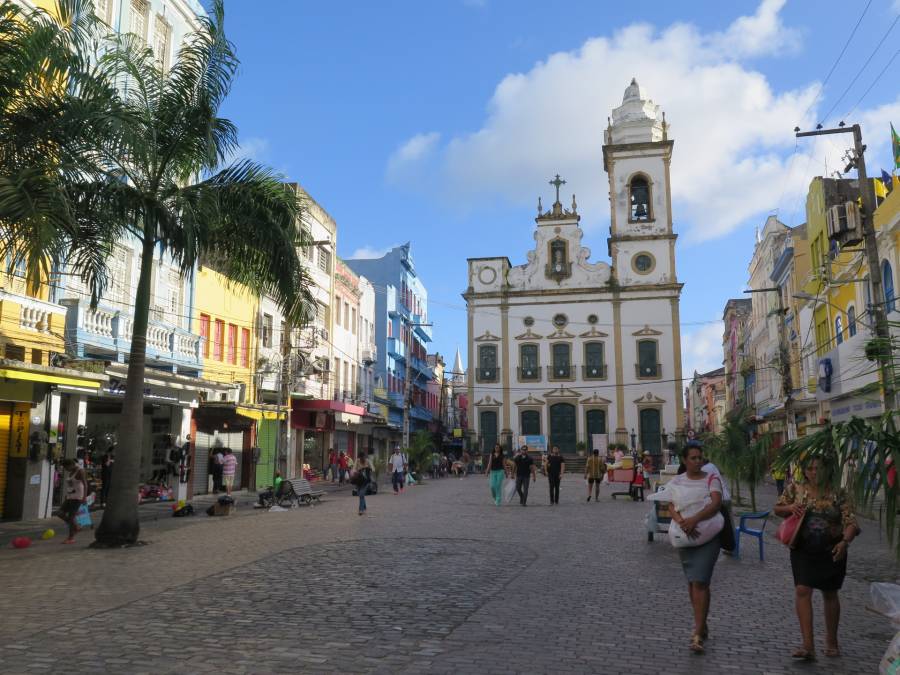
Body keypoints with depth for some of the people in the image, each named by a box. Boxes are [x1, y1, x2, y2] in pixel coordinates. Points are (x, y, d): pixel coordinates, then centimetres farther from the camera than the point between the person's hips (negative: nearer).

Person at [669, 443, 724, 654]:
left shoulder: (711, 479, -2)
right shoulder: (676, 481, 7)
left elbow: (716, 503, -17)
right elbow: (671, 506, -5)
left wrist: (694, 519, -30)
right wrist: (682, 522, -26)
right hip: (685, 536, 4)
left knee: (700, 582, -12)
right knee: (692, 581, 14)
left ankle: (698, 634, -10)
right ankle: (702, 624, 31)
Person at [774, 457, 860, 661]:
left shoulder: (838, 494, -6)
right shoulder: (795, 489, -1)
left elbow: (851, 522, -11)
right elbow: (778, 508, 10)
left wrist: (845, 541, -30)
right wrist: (790, 508, -12)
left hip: (831, 551, 0)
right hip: (803, 550, 0)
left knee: (830, 594, 14)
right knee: (802, 590, -12)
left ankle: (831, 641, 34)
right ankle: (808, 645, -10)